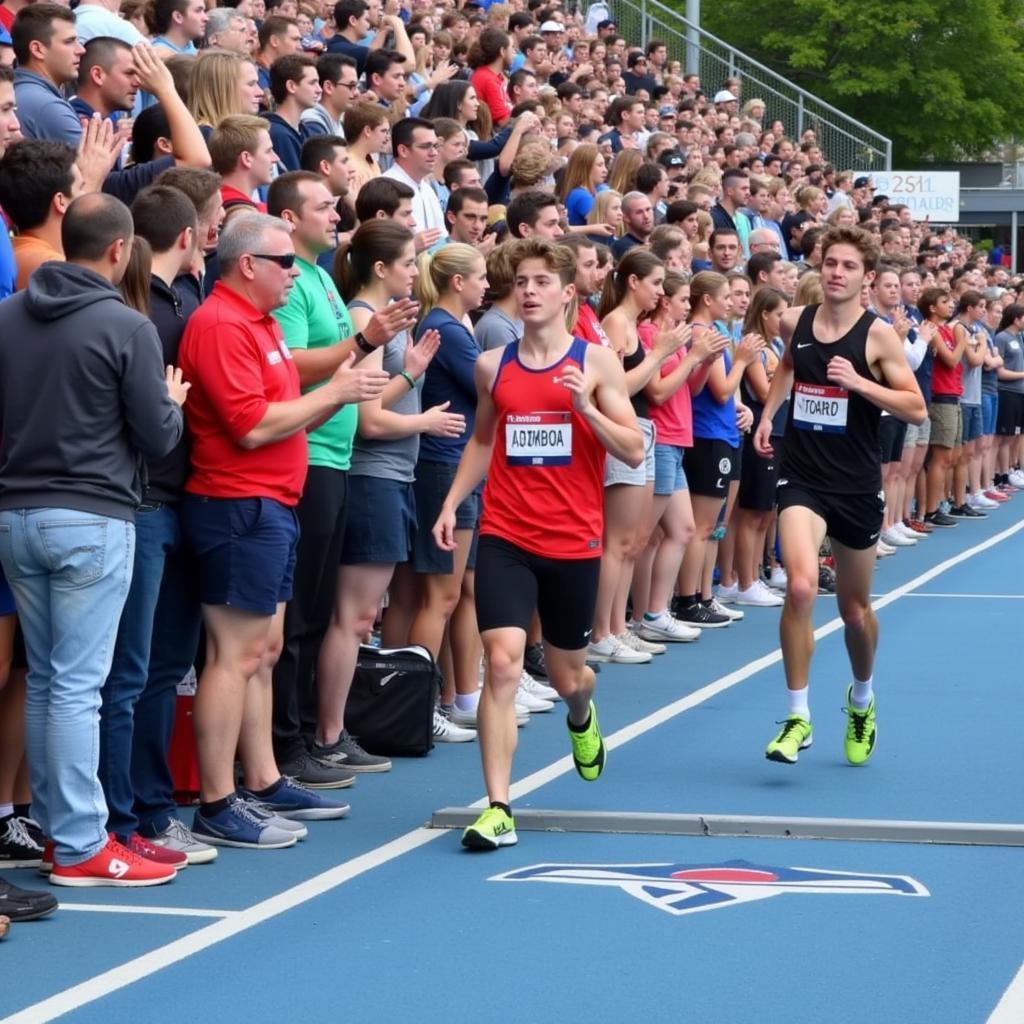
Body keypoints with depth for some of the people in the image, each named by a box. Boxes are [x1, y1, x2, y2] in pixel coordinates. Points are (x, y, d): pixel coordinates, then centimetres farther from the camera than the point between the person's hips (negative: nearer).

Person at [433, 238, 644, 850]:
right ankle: (498, 809, -12)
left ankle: (582, 718, 53)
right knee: (503, 663, -14)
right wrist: (451, 505, 9)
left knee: (566, 674, 14)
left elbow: (635, 451, -6)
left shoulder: (597, 361, -3)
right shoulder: (493, 365, 5)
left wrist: (586, 406, -20)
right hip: (506, 538, 1)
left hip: (574, 543, -1)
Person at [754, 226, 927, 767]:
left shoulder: (878, 334, -8)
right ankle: (798, 717, -11)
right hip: (801, 477, 1)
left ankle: (861, 701, 43)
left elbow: (916, 409, -12)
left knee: (855, 608, 13)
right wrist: (767, 413, 16)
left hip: (857, 484, -1)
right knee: (800, 587, -22)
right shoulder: (794, 321, 2)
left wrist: (858, 381, -22)